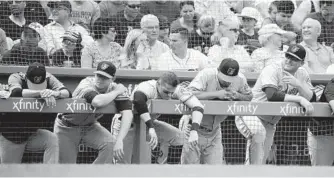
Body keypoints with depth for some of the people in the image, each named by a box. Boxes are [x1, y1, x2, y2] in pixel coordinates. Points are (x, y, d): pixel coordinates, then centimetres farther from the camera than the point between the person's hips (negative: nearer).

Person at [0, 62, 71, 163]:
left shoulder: (48, 79, -11)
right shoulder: (16, 78, -19)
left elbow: (67, 93, -22)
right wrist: (40, 93, -53)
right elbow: (16, 93, -41)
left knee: (52, 140, -26)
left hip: (33, 133, 2)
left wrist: (55, 94, -45)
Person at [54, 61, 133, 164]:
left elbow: (127, 113, -29)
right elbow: (97, 102, -51)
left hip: (90, 126, 4)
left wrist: (119, 140, -43)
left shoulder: (115, 88, -16)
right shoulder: (86, 85, -28)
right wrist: (116, 92, -33)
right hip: (67, 127, -4)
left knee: (110, 144, -23)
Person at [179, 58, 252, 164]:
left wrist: (237, 96, -19)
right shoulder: (206, 75, -24)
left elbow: (249, 96, 5)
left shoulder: (240, 79, -9)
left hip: (214, 131, 4)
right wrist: (217, 94, -39)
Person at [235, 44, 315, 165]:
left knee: (262, 159, 7)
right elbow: (272, 95, -34)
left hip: (269, 123, 7)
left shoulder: (302, 74, 2)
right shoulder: (272, 70, -18)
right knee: (258, 132, -38)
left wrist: (298, 84, -23)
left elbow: (312, 99, -5)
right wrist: (300, 99, -36)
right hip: (251, 113, -7)